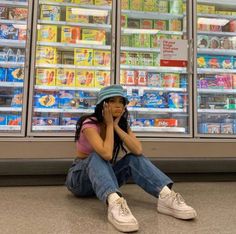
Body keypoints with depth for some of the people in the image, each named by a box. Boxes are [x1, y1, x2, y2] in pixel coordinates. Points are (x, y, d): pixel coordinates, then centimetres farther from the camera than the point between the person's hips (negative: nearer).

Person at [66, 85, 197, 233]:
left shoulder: (123, 124, -4)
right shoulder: (90, 124, -23)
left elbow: (138, 150, -22)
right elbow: (106, 154, -39)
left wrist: (116, 125, -23)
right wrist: (109, 124, -27)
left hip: (105, 176, 5)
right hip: (80, 179, -4)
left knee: (134, 159, -20)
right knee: (98, 156, -36)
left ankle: (166, 195, -36)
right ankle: (114, 202, -57)